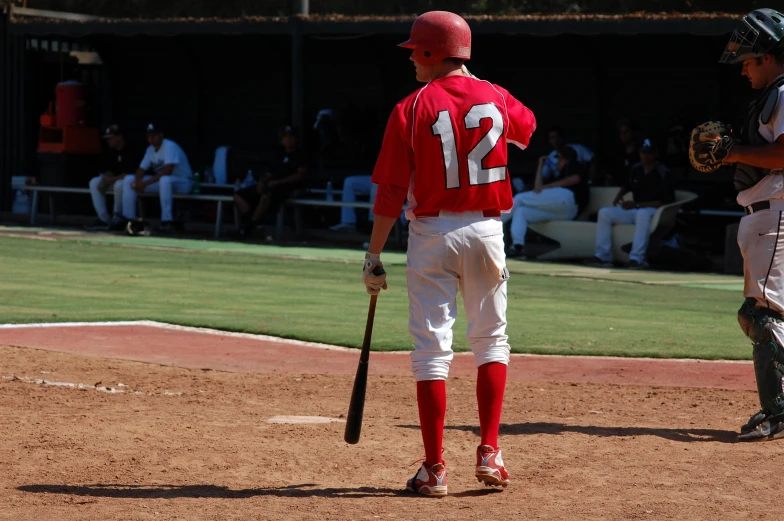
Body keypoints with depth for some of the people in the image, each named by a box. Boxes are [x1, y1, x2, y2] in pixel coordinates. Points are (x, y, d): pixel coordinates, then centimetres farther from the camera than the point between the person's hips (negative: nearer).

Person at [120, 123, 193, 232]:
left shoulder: (170, 146, -19)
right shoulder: (150, 150, 7)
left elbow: (168, 170, -30)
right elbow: (141, 169, 8)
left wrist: (146, 183, -30)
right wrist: (138, 181, -17)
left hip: (183, 183, -8)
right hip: (161, 181, 8)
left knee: (165, 180, -44)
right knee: (128, 179, -2)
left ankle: (167, 221, -38)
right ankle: (128, 218, -6)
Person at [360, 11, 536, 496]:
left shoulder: (412, 109, -9)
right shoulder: (496, 99, 2)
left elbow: (391, 191, -10)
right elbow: (526, 129, 27)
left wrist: (374, 257, -4)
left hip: (432, 232, -3)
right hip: (486, 228, 3)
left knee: (432, 347, 1)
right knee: (491, 339, 16)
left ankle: (434, 469, 0)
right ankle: (490, 452, 8)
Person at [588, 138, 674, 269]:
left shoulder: (663, 173, -14)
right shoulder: (636, 169, 6)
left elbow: (666, 202, -19)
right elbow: (628, 185, 27)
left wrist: (636, 204, -22)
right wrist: (620, 194, 2)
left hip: (654, 211, -7)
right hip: (634, 210, 7)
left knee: (642, 213, -41)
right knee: (604, 212, -6)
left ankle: (637, 259, -45)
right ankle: (603, 256, -12)